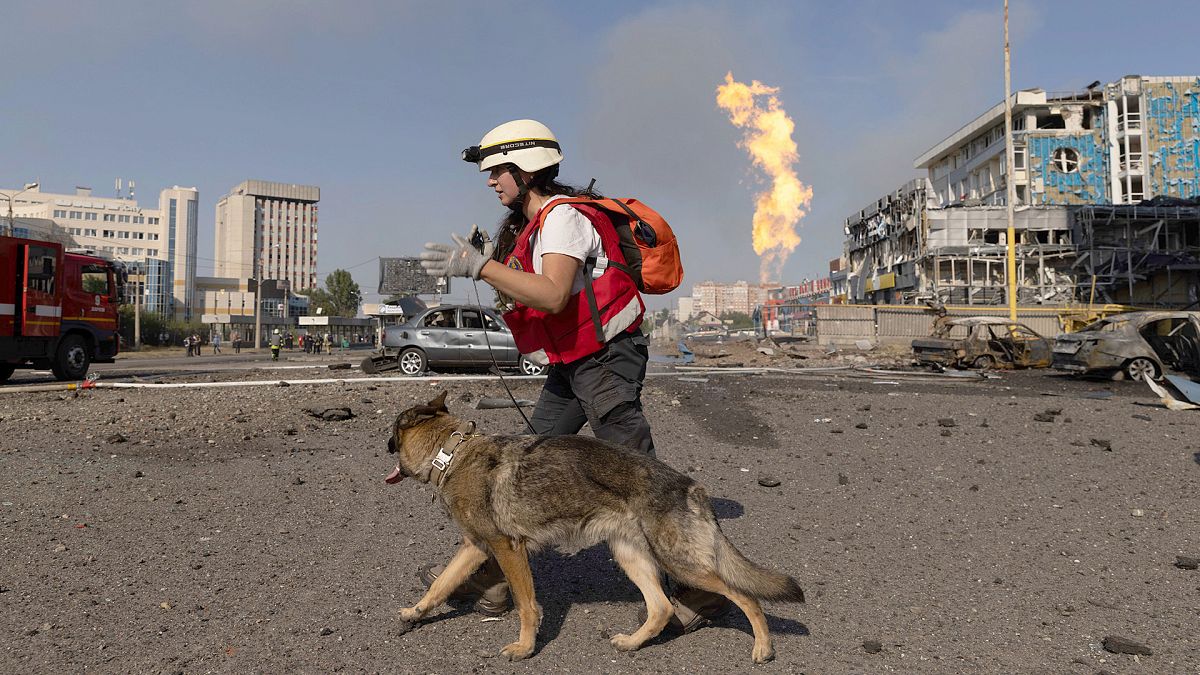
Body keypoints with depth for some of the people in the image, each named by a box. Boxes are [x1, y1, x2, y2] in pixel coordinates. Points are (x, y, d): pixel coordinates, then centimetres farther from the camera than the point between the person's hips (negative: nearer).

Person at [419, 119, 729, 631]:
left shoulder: (563, 217, -16)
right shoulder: (532, 223, 15)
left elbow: (553, 296, -31)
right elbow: (527, 294, 15)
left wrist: (480, 267, -30)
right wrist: (488, 262, 1)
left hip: (606, 357, -10)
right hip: (572, 365, 10)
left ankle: (701, 589, 3)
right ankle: (490, 582, 20)